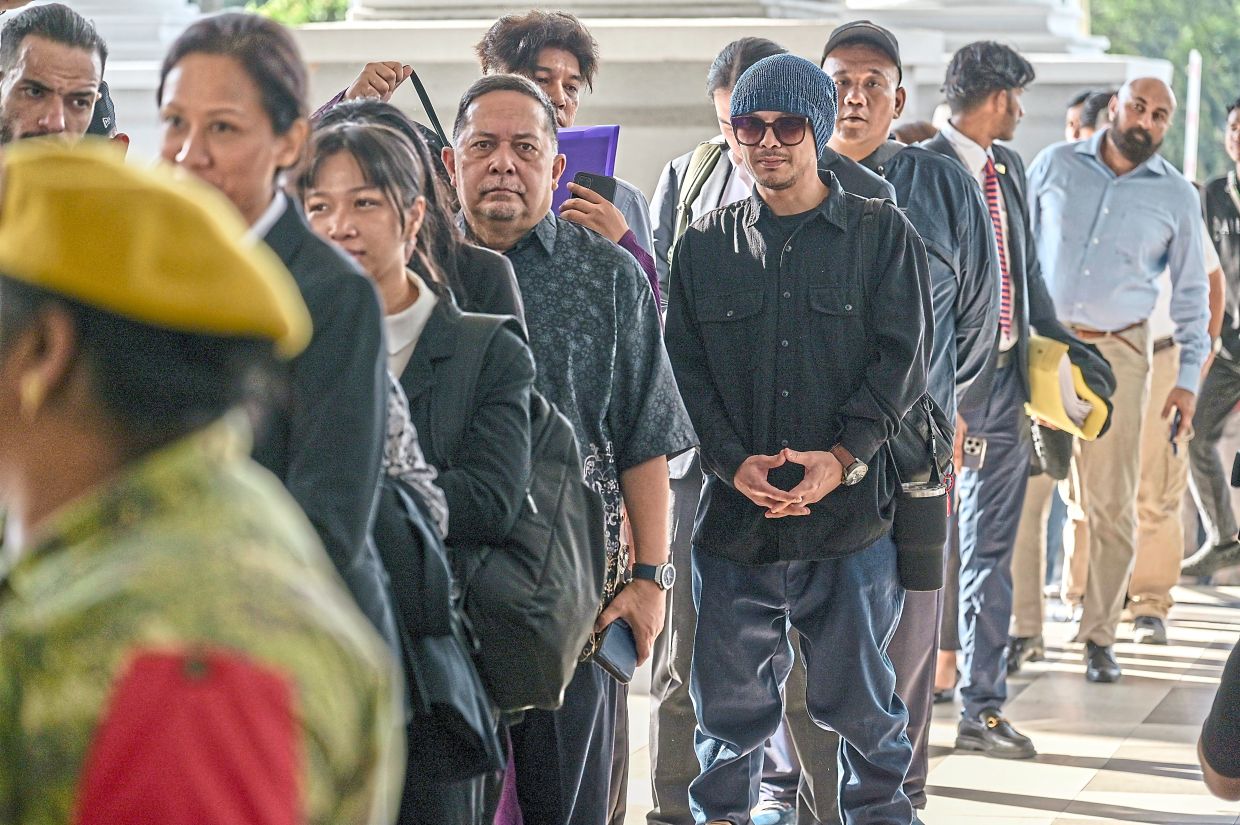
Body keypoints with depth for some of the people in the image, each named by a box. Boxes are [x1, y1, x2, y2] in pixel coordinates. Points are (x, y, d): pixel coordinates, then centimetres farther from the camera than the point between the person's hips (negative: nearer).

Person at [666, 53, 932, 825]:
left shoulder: (883, 234, 5)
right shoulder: (706, 246, 10)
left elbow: (903, 356, -2)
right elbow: (685, 365, 5)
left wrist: (844, 457, -14)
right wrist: (734, 462, -11)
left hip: (852, 509, -1)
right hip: (735, 515, 2)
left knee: (861, 700, 6)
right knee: (731, 700, 7)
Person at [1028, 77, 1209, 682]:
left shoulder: (1176, 195, 5)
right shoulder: (1055, 165, 6)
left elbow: (1192, 293, 11)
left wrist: (1189, 377, 4)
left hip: (1118, 353, 0)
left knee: (1112, 504, -1)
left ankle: (1099, 636, 10)